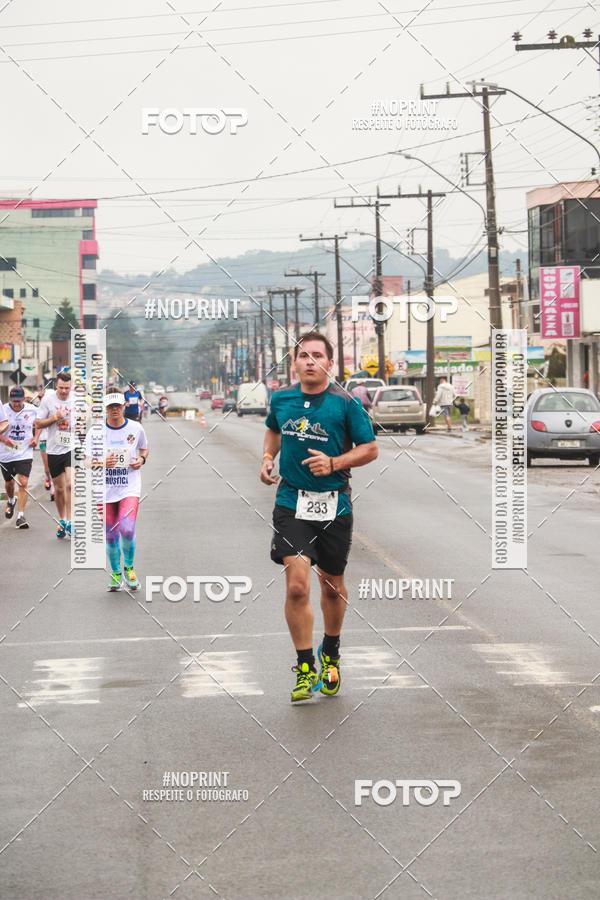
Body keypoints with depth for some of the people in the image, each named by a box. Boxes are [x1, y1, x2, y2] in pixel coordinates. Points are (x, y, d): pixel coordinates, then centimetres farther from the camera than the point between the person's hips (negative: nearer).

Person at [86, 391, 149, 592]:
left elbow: (144, 448, 19)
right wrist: (101, 463, -20)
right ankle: (115, 573, 27)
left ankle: (129, 567, 9)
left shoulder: (135, 428, 0)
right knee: (111, 535, 5)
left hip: (130, 487, -1)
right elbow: (88, 460, 2)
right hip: (105, 489, 1)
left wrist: (142, 459, -3)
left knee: (127, 530, -18)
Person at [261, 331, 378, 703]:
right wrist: (268, 457, 7)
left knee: (332, 586, 13)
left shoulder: (345, 403, -7)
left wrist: (334, 463, -16)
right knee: (297, 586, -14)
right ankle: (305, 667, -1)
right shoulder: (281, 398, 3)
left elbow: (369, 448, -2)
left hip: (334, 503, -1)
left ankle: (331, 653, 39)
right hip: (291, 503, 1)